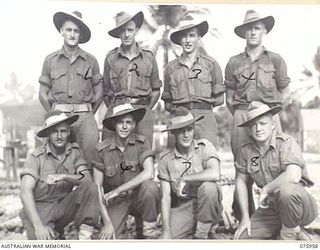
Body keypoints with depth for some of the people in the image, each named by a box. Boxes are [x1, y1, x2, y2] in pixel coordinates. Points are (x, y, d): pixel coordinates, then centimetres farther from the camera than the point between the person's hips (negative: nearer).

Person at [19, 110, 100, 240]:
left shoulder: (74, 151, -1)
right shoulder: (36, 157, -12)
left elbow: (88, 179, -11)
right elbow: (25, 192, -20)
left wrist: (64, 177, -29)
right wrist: (38, 225, -31)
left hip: (63, 207, 3)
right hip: (39, 209, -3)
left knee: (90, 187, -22)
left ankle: (85, 233, -14)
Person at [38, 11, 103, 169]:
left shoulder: (91, 60, 8)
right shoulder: (51, 60, 9)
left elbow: (99, 92, 11)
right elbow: (43, 94, 11)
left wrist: (89, 115, 6)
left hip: (85, 115, 0)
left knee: (90, 154, -12)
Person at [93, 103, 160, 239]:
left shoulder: (142, 142, -9)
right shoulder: (102, 149, -8)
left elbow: (149, 173, -24)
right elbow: (97, 187, -6)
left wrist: (117, 190, -23)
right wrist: (107, 222, -12)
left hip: (138, 197, 0)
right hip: (115, 202, 0)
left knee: (150, 186, -32)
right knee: (110, 239, -21)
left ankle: (150, 231, -11)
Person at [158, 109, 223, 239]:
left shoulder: (204, 146, -9)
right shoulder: (165, 158, -3)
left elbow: (215, 174, -30)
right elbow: (165, 197, -4)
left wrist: (184, 179, -20)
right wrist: (166, 230, -11)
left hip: (207, 206, 0)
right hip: (182, 208, 1)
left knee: (208, 186, -32)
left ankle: (202, 234, -11)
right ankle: (191, 231, 10)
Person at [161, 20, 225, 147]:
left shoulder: (211, 64, 8)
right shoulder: (170, 67, 13)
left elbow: (218, 98, 11)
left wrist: (203, 105, 6)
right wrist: (176, 109, 6)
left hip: (205, 117, -1)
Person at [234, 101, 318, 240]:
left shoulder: (286, 142, -16)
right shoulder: (246, 150, 0)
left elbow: (293, 176, -33)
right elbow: (240, 181, 10)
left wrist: (265, 190, -19)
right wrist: (245, 217, 5)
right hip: (271, 208, 6)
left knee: (285, 189, -39)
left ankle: (291, 232, -7)